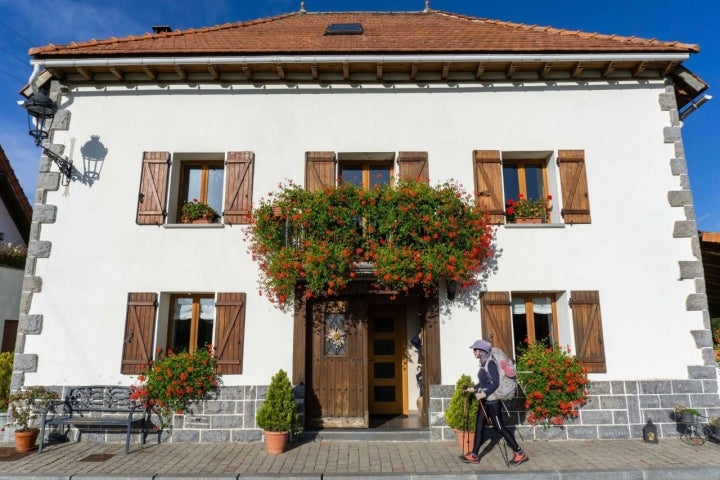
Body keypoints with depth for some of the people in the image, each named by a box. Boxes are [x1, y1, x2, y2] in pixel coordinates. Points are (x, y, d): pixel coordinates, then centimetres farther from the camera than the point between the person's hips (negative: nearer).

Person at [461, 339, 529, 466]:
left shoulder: (490, 363, -19)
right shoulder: (483, 363, 7)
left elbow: (496, 383, -22)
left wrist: (483, 394, -26)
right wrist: (473, 389, 22)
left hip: (492, 401, -9)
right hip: (485, 401, 9)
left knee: (500, 428, 0)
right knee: (479, 426, 11)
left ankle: (520, 454, 12)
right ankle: (474, 455, 18)